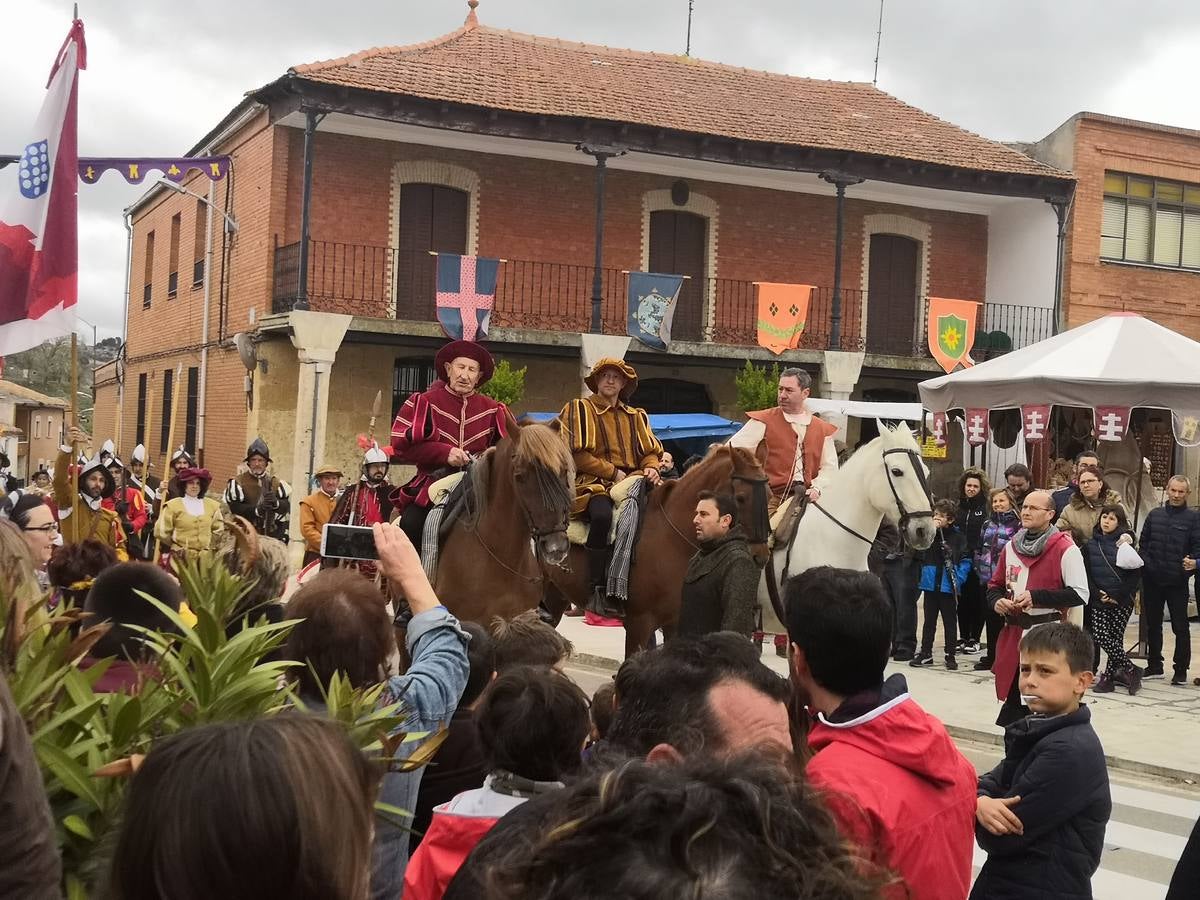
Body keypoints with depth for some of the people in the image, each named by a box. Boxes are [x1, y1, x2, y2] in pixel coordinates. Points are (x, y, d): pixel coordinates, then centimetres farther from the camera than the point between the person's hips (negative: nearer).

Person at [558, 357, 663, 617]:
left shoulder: (636, 416, 25)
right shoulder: (579, 409, 8)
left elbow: (651, 452, 23)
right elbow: (578, 454, -3)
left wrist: (651, 468, -2)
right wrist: (613, 472, -8)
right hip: (592, 484, -5)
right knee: (602, 514, -39)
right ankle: (598, 591, -33)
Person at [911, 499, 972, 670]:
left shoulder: (958, 537, -4)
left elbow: (966, 560, -2)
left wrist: (958, 578, -13)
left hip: (949, 586, -2)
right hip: (931, 584, 2)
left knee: (950, 621, 8)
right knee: (929, 620, 11)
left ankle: (950, 655, 16)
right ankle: (925, 653, 20)